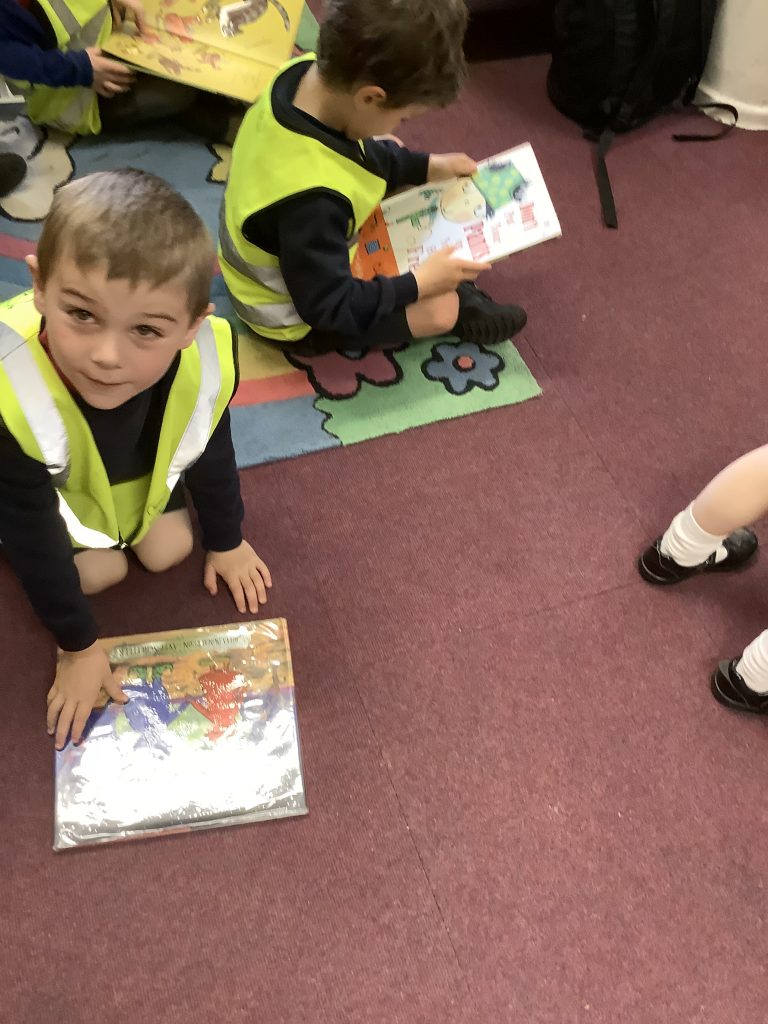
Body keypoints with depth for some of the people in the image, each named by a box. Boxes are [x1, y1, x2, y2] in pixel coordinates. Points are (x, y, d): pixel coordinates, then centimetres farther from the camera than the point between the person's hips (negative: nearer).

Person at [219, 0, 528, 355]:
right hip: (297, 316, -8)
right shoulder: (312, 199, -44)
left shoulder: (307, 71, -20)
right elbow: (327, 306, -30)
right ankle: (459, 308, 28)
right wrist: (420, 283, -21)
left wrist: (426, 165, 3)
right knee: (441, 308, -6)